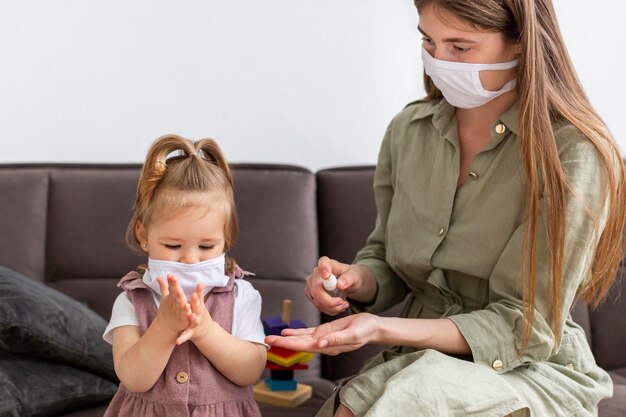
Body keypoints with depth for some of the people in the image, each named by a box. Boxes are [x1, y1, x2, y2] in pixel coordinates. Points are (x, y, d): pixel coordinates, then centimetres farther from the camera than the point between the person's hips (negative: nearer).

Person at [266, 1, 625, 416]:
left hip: (533, 376, -3)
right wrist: (356, 280, -11)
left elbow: (526, 329, -14)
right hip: (415, 361, 4)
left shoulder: (572, 152, -14)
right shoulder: (408, 130, 1)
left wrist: (381, 329, -24)